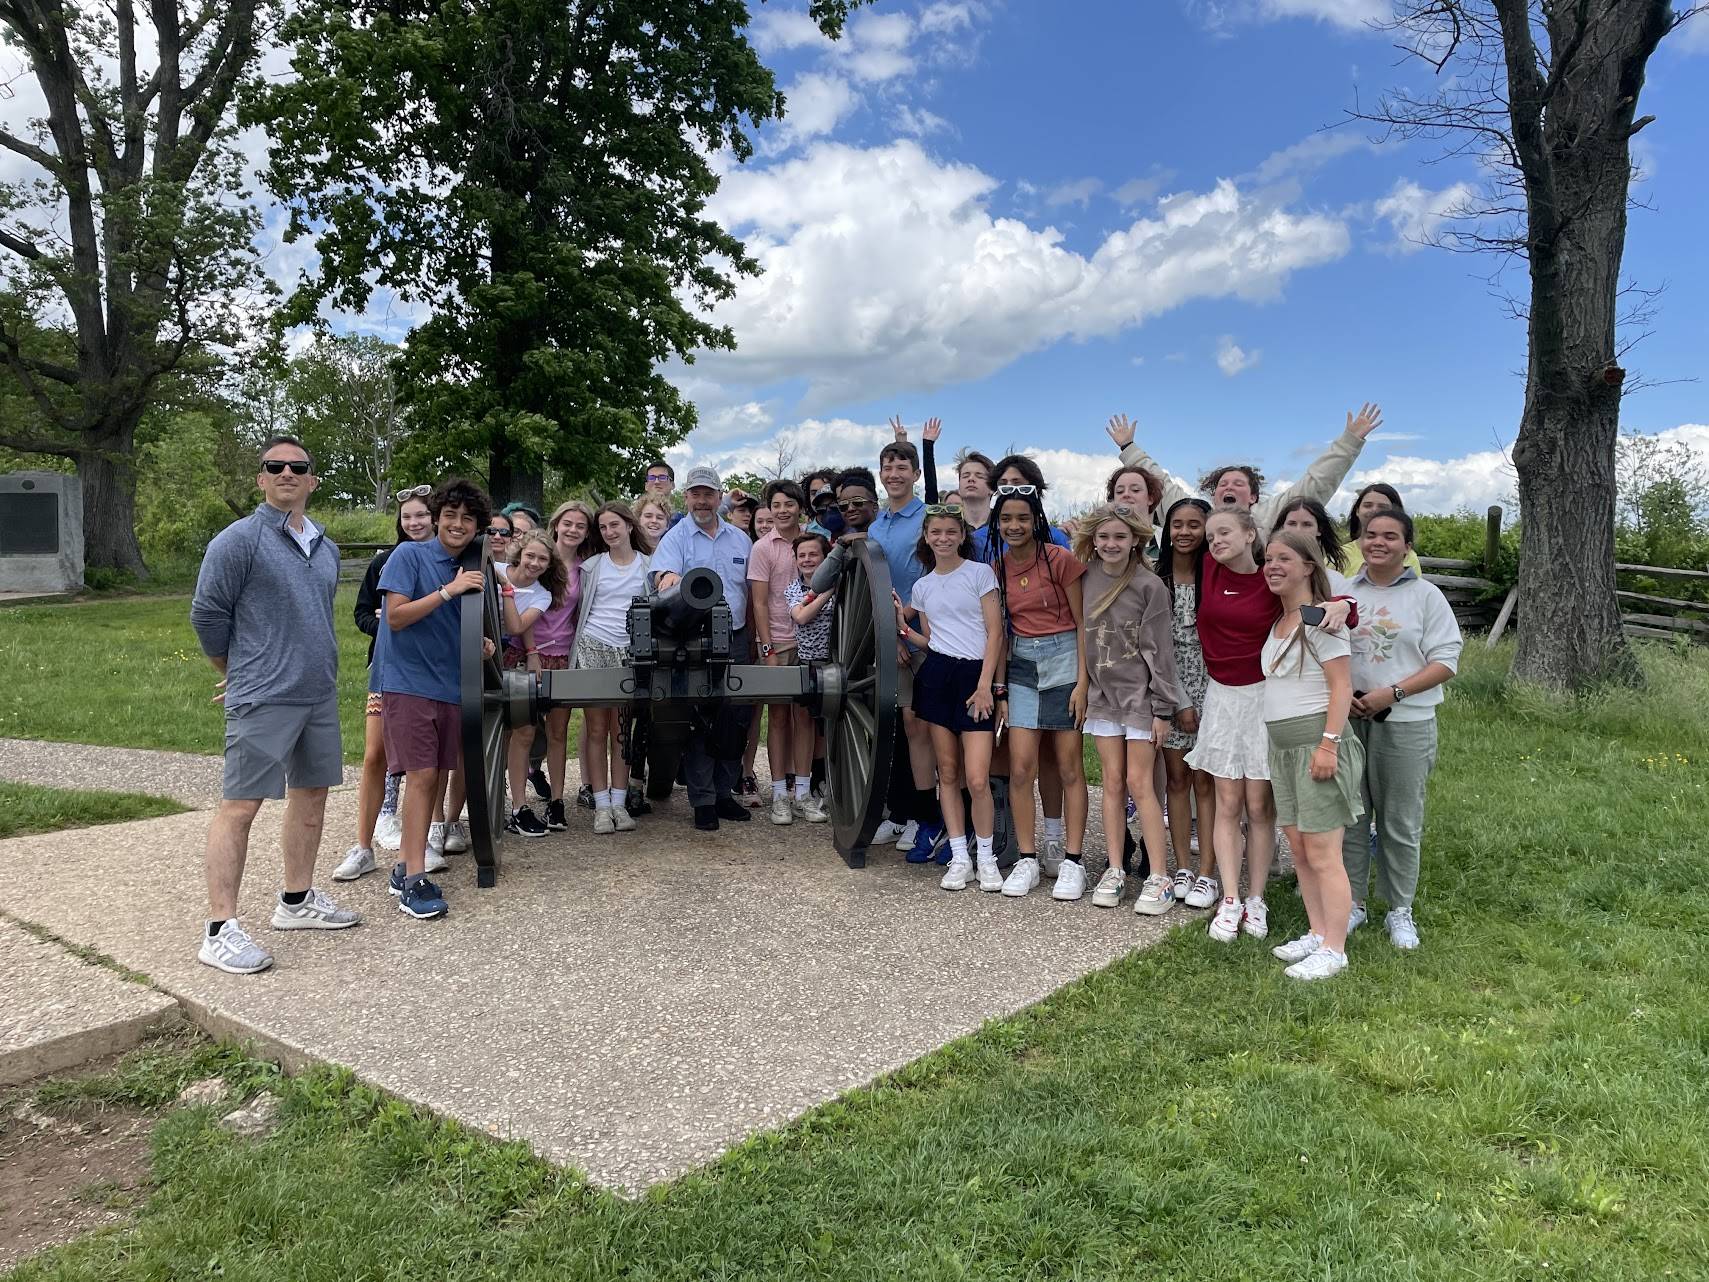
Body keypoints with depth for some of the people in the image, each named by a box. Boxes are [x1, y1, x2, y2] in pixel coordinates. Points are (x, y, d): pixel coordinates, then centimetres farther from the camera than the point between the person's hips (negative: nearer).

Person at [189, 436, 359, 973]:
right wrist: (237, 672, 6)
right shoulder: (240, 540, -9)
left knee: (311, 793, 14)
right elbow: (206, 614, -6)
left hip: (320, 694, 8)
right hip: (263, 699, -8)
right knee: (240, 805, -6)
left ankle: (296, 900, 28)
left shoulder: (326, 548, 13)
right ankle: (220, 929, -3)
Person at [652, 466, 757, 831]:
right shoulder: (676, 537, 1)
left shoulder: (740, 539, 14)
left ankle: (724, 792, 21)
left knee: (734, 720, 8)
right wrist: (670, 579, -43)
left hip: (735, 640, 4)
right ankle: (702, 801, 6)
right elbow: (667, 573, -19)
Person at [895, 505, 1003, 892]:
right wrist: (902, 627, 0)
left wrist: (985, 685, -10)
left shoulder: (980, 573, 2)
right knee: (948, 772, 5)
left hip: (976, 675, -4)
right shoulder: (922, 586, 14)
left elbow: (995, 633, -2)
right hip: (937, 675, 4)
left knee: (977, 779, -11)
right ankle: (959, 856, 14)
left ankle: (985, 856, 8)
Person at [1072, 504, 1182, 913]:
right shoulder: (1087, 580, 3)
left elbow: (1159, 650, -10)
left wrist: (1162, 709, -11)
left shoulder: (1149, 586, -10)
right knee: (1112, 783, 6)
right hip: (1103, 695, 4)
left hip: (1141, 695, -4)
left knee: (1138, 783, -5)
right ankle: (1115, 871, 13)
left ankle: (1160, 879, 3)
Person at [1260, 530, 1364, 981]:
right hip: (1282, 745, 9)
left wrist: (1329, 743, -21)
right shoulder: (1277, 623, 15)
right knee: (1298, 847, 13)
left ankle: (1334, 950, 2)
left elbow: (1341, 685, -14)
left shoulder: (1319, 620, -10)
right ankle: (1317, 933, 23)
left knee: (1322, 853, -5)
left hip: (1316, 742, -9)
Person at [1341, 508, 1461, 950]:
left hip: (1405, 723, -2)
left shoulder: (1425, 595, -1)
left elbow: (1445, 661, -4)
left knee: (1400, 823, 6)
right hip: (1347, 719, 2)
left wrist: (1391, 693, -16)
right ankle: (1351, 901, 21)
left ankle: (1400, 910, 20)